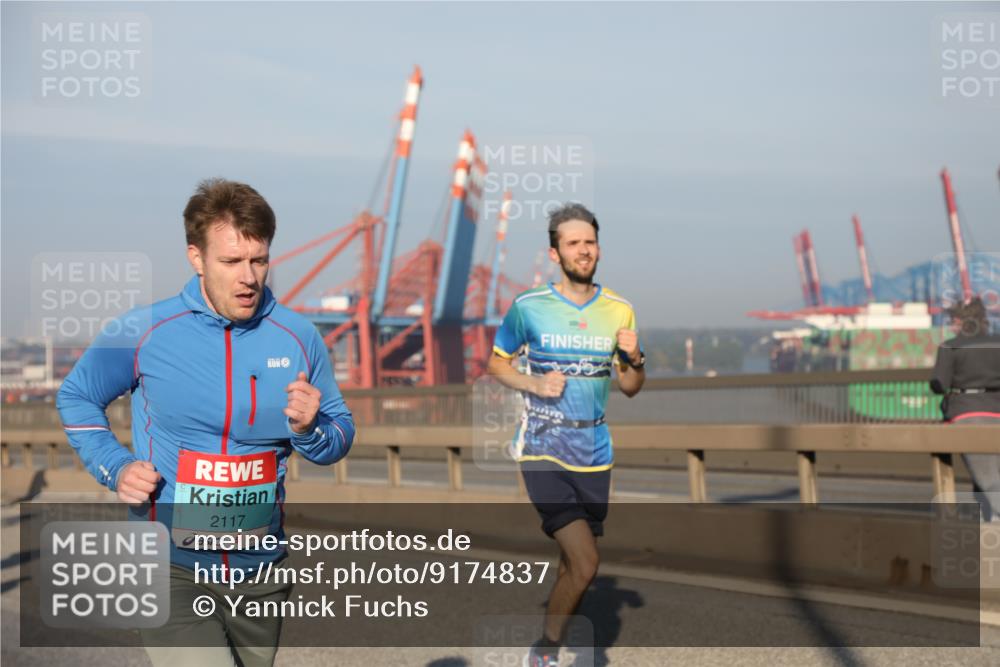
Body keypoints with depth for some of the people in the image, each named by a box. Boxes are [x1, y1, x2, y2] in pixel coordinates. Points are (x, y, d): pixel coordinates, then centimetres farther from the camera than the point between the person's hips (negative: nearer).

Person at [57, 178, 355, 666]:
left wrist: (310, 429, -15)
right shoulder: (141, 333, -8)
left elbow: (341, 435, 8)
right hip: (170, 570, -3)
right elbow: (76, 398, 9)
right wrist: (116, 469, -5)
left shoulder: (298, 338, -2)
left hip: (260, 571, 4)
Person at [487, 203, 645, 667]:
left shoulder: (619, 311, 6)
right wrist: (534, 384, -11)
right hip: (542, 450, -4)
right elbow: (496, 364, 7)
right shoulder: (529, 307, -5)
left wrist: (635, 359, -9)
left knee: (573, 567, 10)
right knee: (584, 563, -15)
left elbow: (630, 388, 13)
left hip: (594, 454, 4)